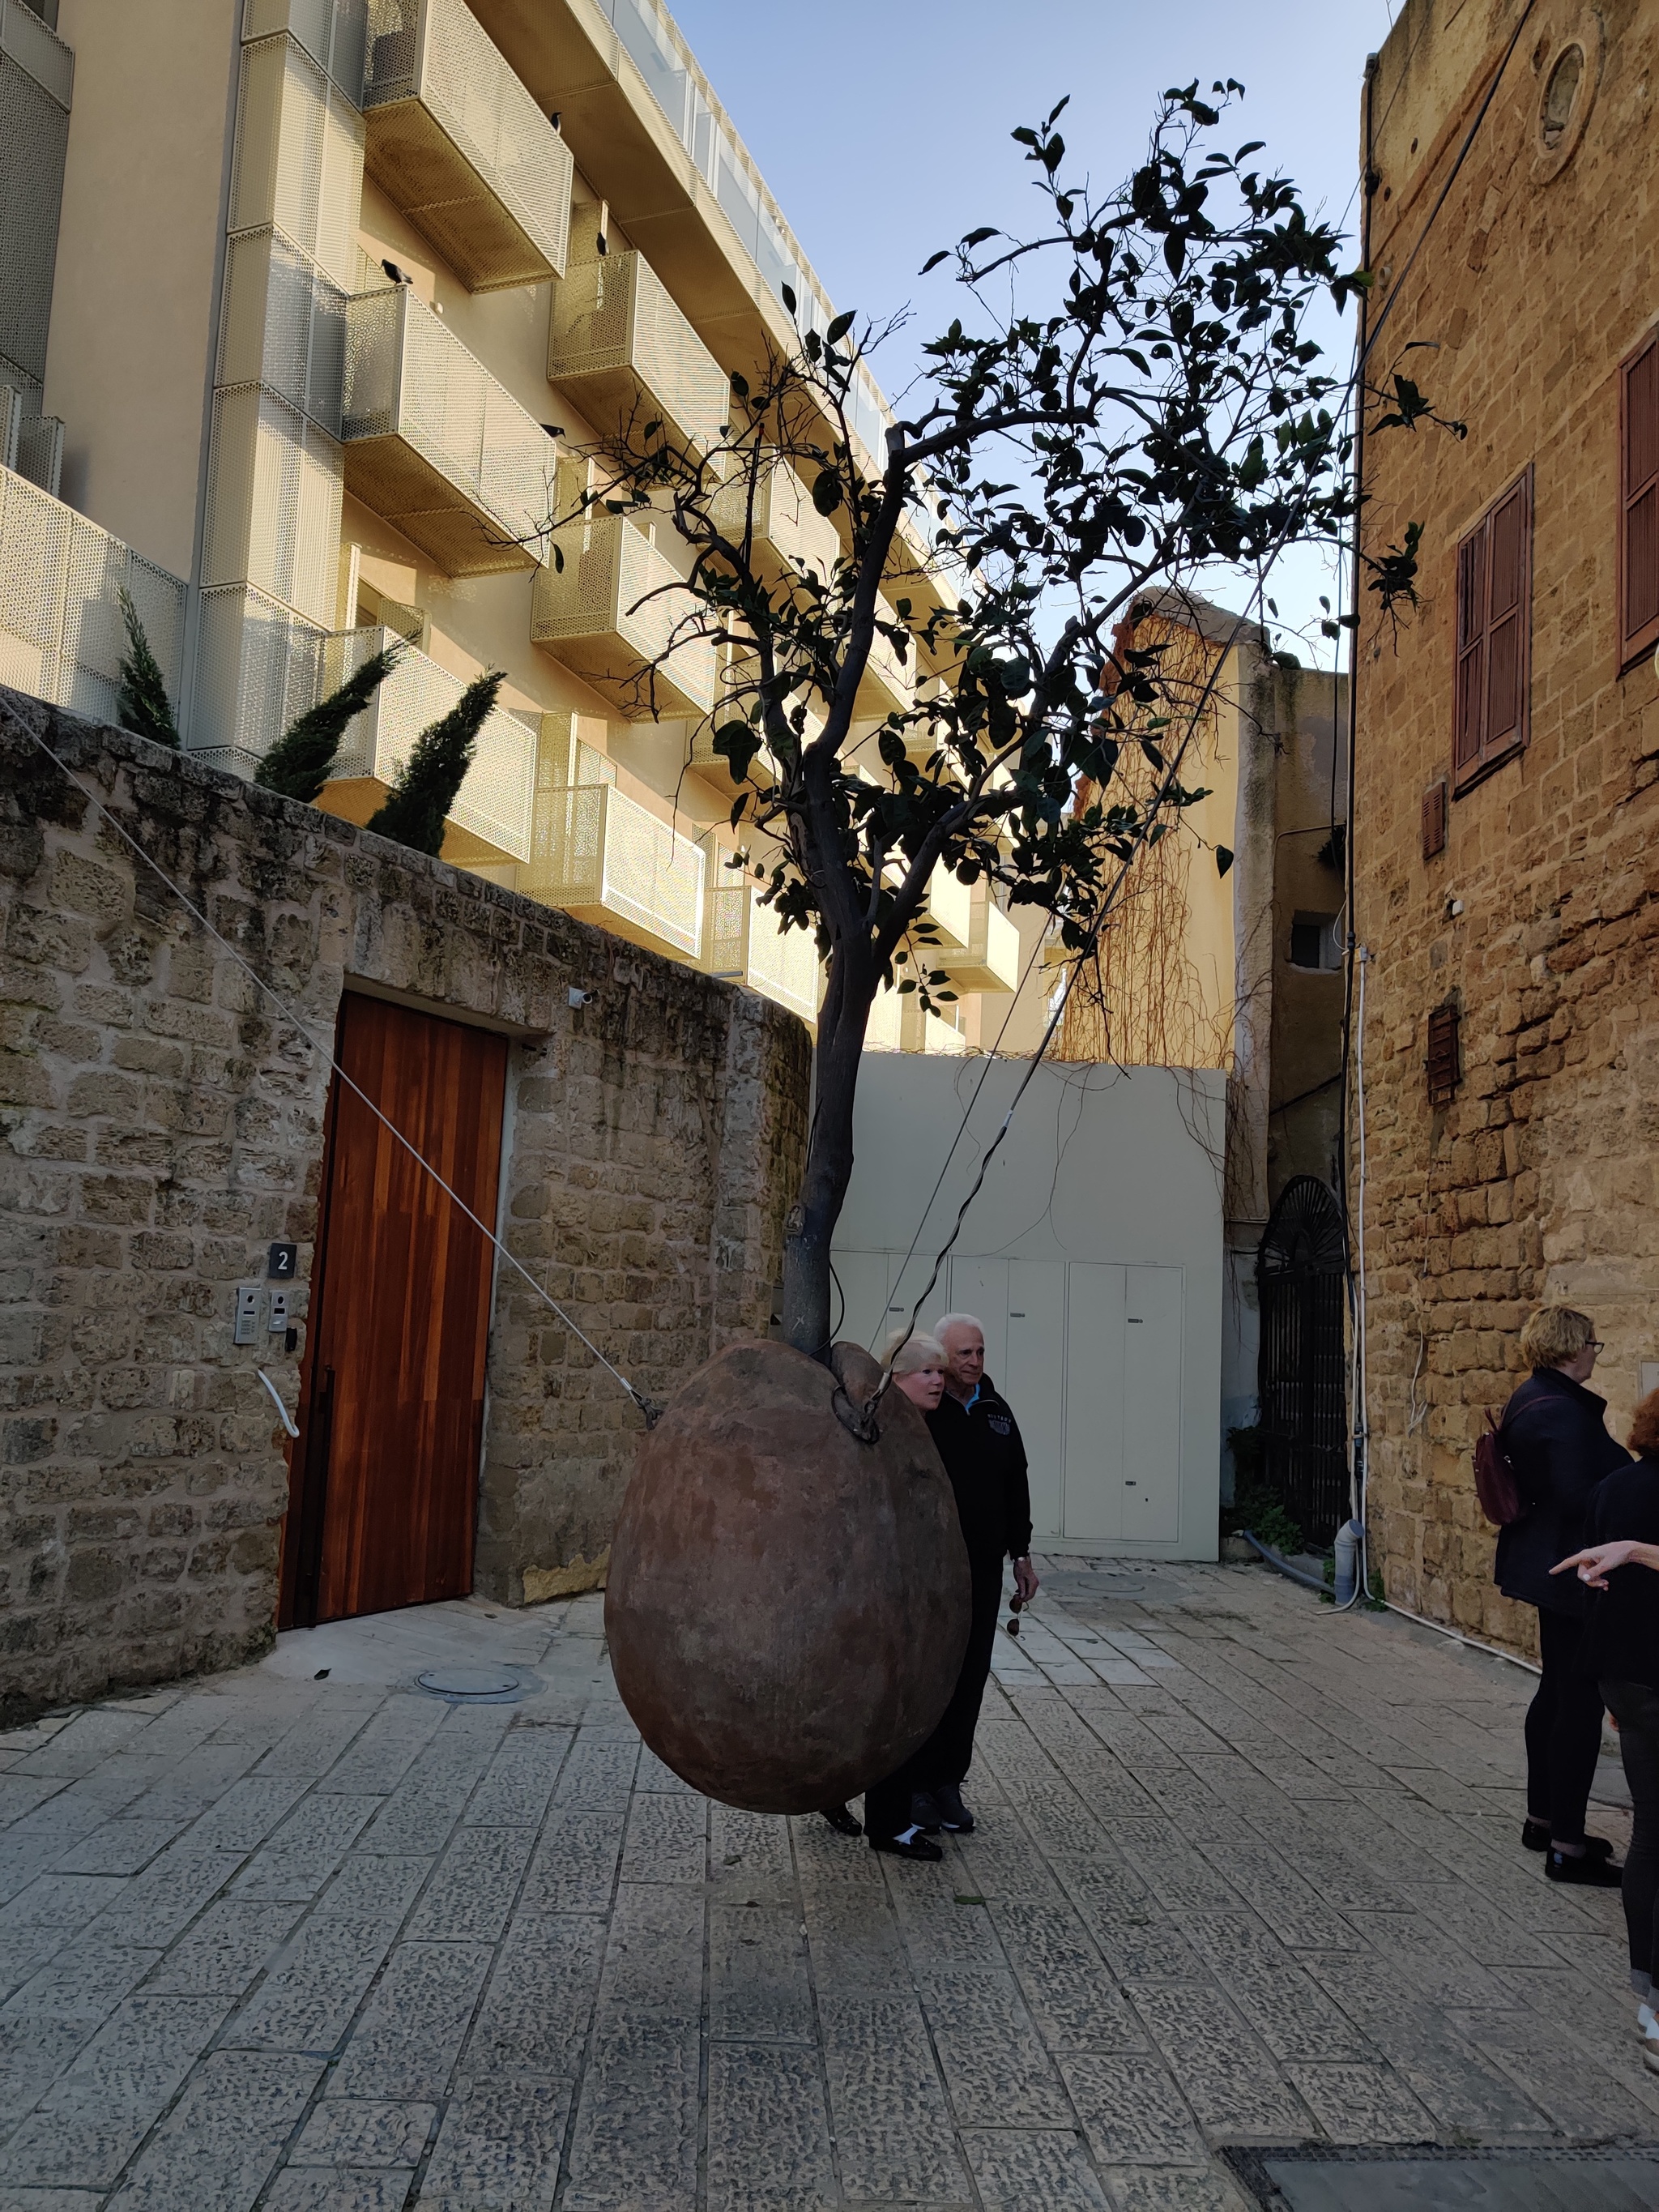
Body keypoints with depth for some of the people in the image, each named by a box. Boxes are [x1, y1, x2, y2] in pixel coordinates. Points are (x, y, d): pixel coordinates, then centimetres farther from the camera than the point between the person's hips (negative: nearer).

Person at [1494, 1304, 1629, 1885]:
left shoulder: (1530, 1399, 11)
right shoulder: (1564, 1410, -21)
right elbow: (1578, 1496, -26)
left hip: (1547, 1568, 11)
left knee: (1557, 1690, 18)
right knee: (1580, 1700, -4)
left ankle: (1542, 1818, 29)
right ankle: (1567, 1845, 2)